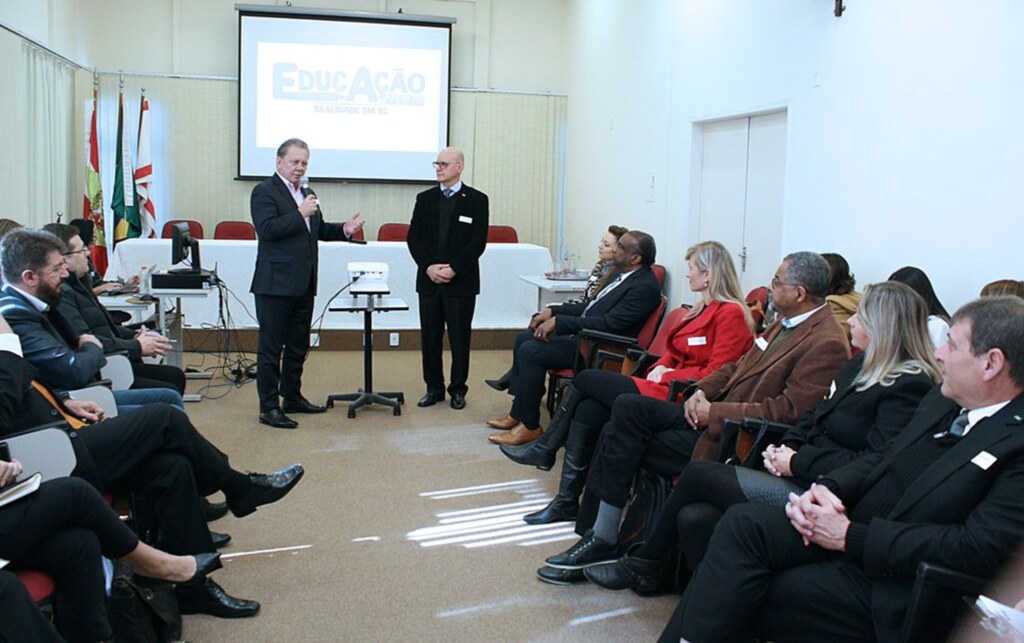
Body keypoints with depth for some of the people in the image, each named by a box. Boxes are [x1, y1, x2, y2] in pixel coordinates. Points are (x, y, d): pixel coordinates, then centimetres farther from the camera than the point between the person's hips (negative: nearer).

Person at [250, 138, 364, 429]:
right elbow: (266, 229, -20)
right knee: (271, 347, -2)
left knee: (298, 345, 16)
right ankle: (268, 407, 4)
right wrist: (300, 214, -24)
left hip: (303, 285, 8)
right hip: (275, 283, -8)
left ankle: (292, 397, 29)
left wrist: (344, 230, 6)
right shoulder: (264, 192, -8)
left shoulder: (306, 194, 16)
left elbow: (318, 230, 24)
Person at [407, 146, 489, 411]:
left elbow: (478, 242, -7)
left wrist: (453, 269, -14)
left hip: (461, 282, -3)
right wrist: (428, 267, -9)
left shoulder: (477, 200, -1)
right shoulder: (425, 199, 9)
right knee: (429, 337, 6)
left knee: (460, 338, 3)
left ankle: (458, 389, 15)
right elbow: (413, 237, 5)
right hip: (429, 280, 3)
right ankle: (434, 388, 17)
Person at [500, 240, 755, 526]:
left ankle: (545, 449, 12)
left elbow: (715, 375, -17)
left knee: (586, 380, -7)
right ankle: (567, 502, -5)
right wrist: (661, 366, 2)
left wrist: (667, 376, -11)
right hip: (666, 384, 9)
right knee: (588, 409, -9)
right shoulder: (703, 308, 19)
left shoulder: (731, 314, -11)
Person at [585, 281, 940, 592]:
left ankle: (644, 564, 11)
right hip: (800, 477, 9)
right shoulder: (862, 366, 16)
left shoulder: (907, 386, -14)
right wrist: (786, 446, 0)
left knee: (698, 474, -9)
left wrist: (797, 462, -16)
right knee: (694, 517, -12)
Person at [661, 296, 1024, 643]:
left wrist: (851, 536, -19)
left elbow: (978, 550, -22)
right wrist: (825, 487, -5)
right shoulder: (944, 398, 10)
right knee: (743, 522, -17)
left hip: (892, 587, -7)